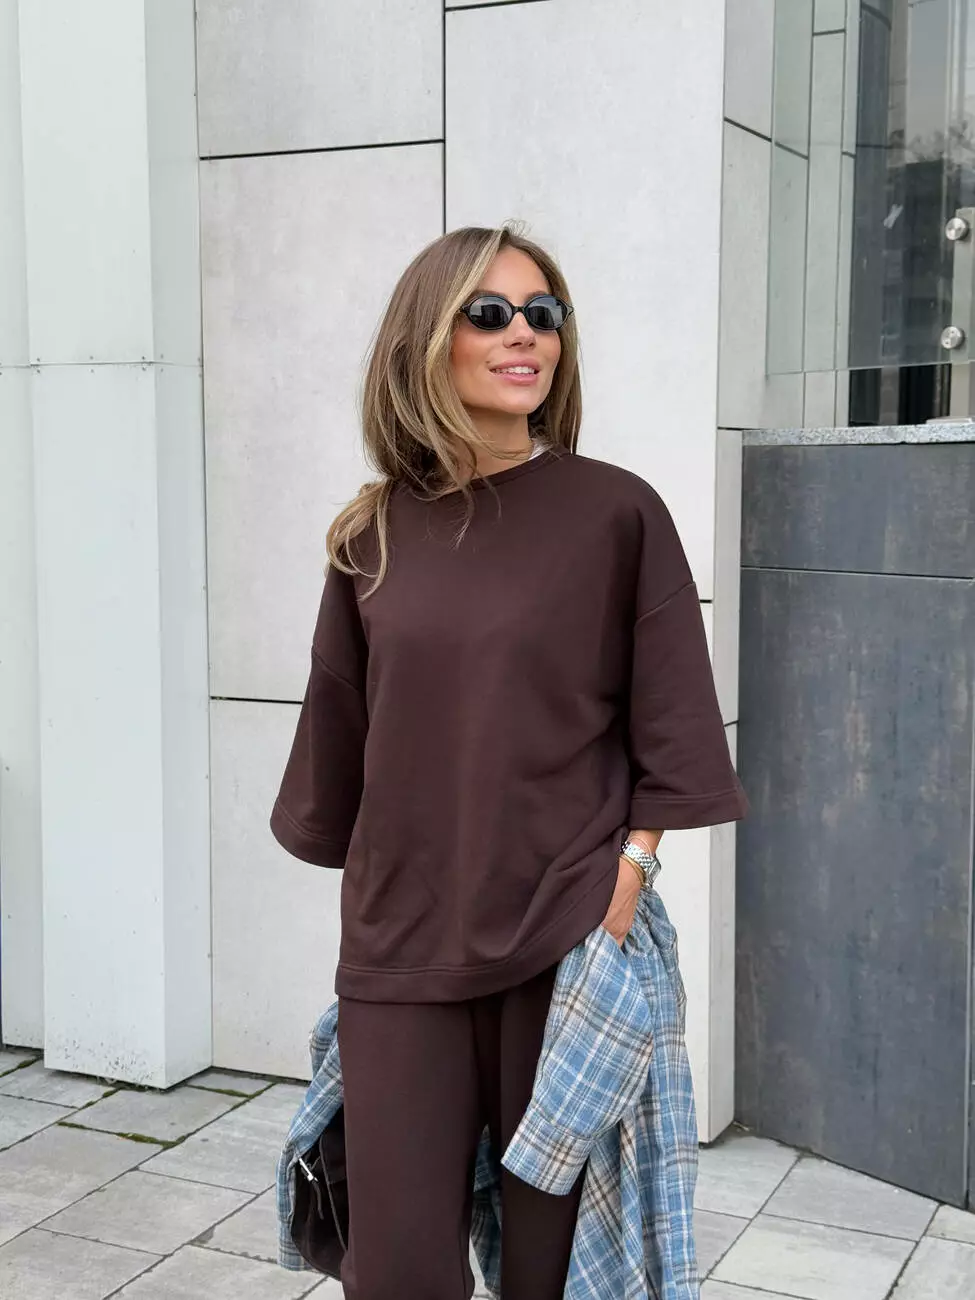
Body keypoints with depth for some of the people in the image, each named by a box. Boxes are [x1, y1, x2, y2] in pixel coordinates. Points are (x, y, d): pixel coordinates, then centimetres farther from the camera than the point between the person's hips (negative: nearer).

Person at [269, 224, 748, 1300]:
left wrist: (621, 896, -9)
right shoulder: (372, 534, 5)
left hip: (565, 943, -2)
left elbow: (669, 736, -2)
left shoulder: (615, 512, -3)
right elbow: (340, 739, 13)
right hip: (399, 952, 2)